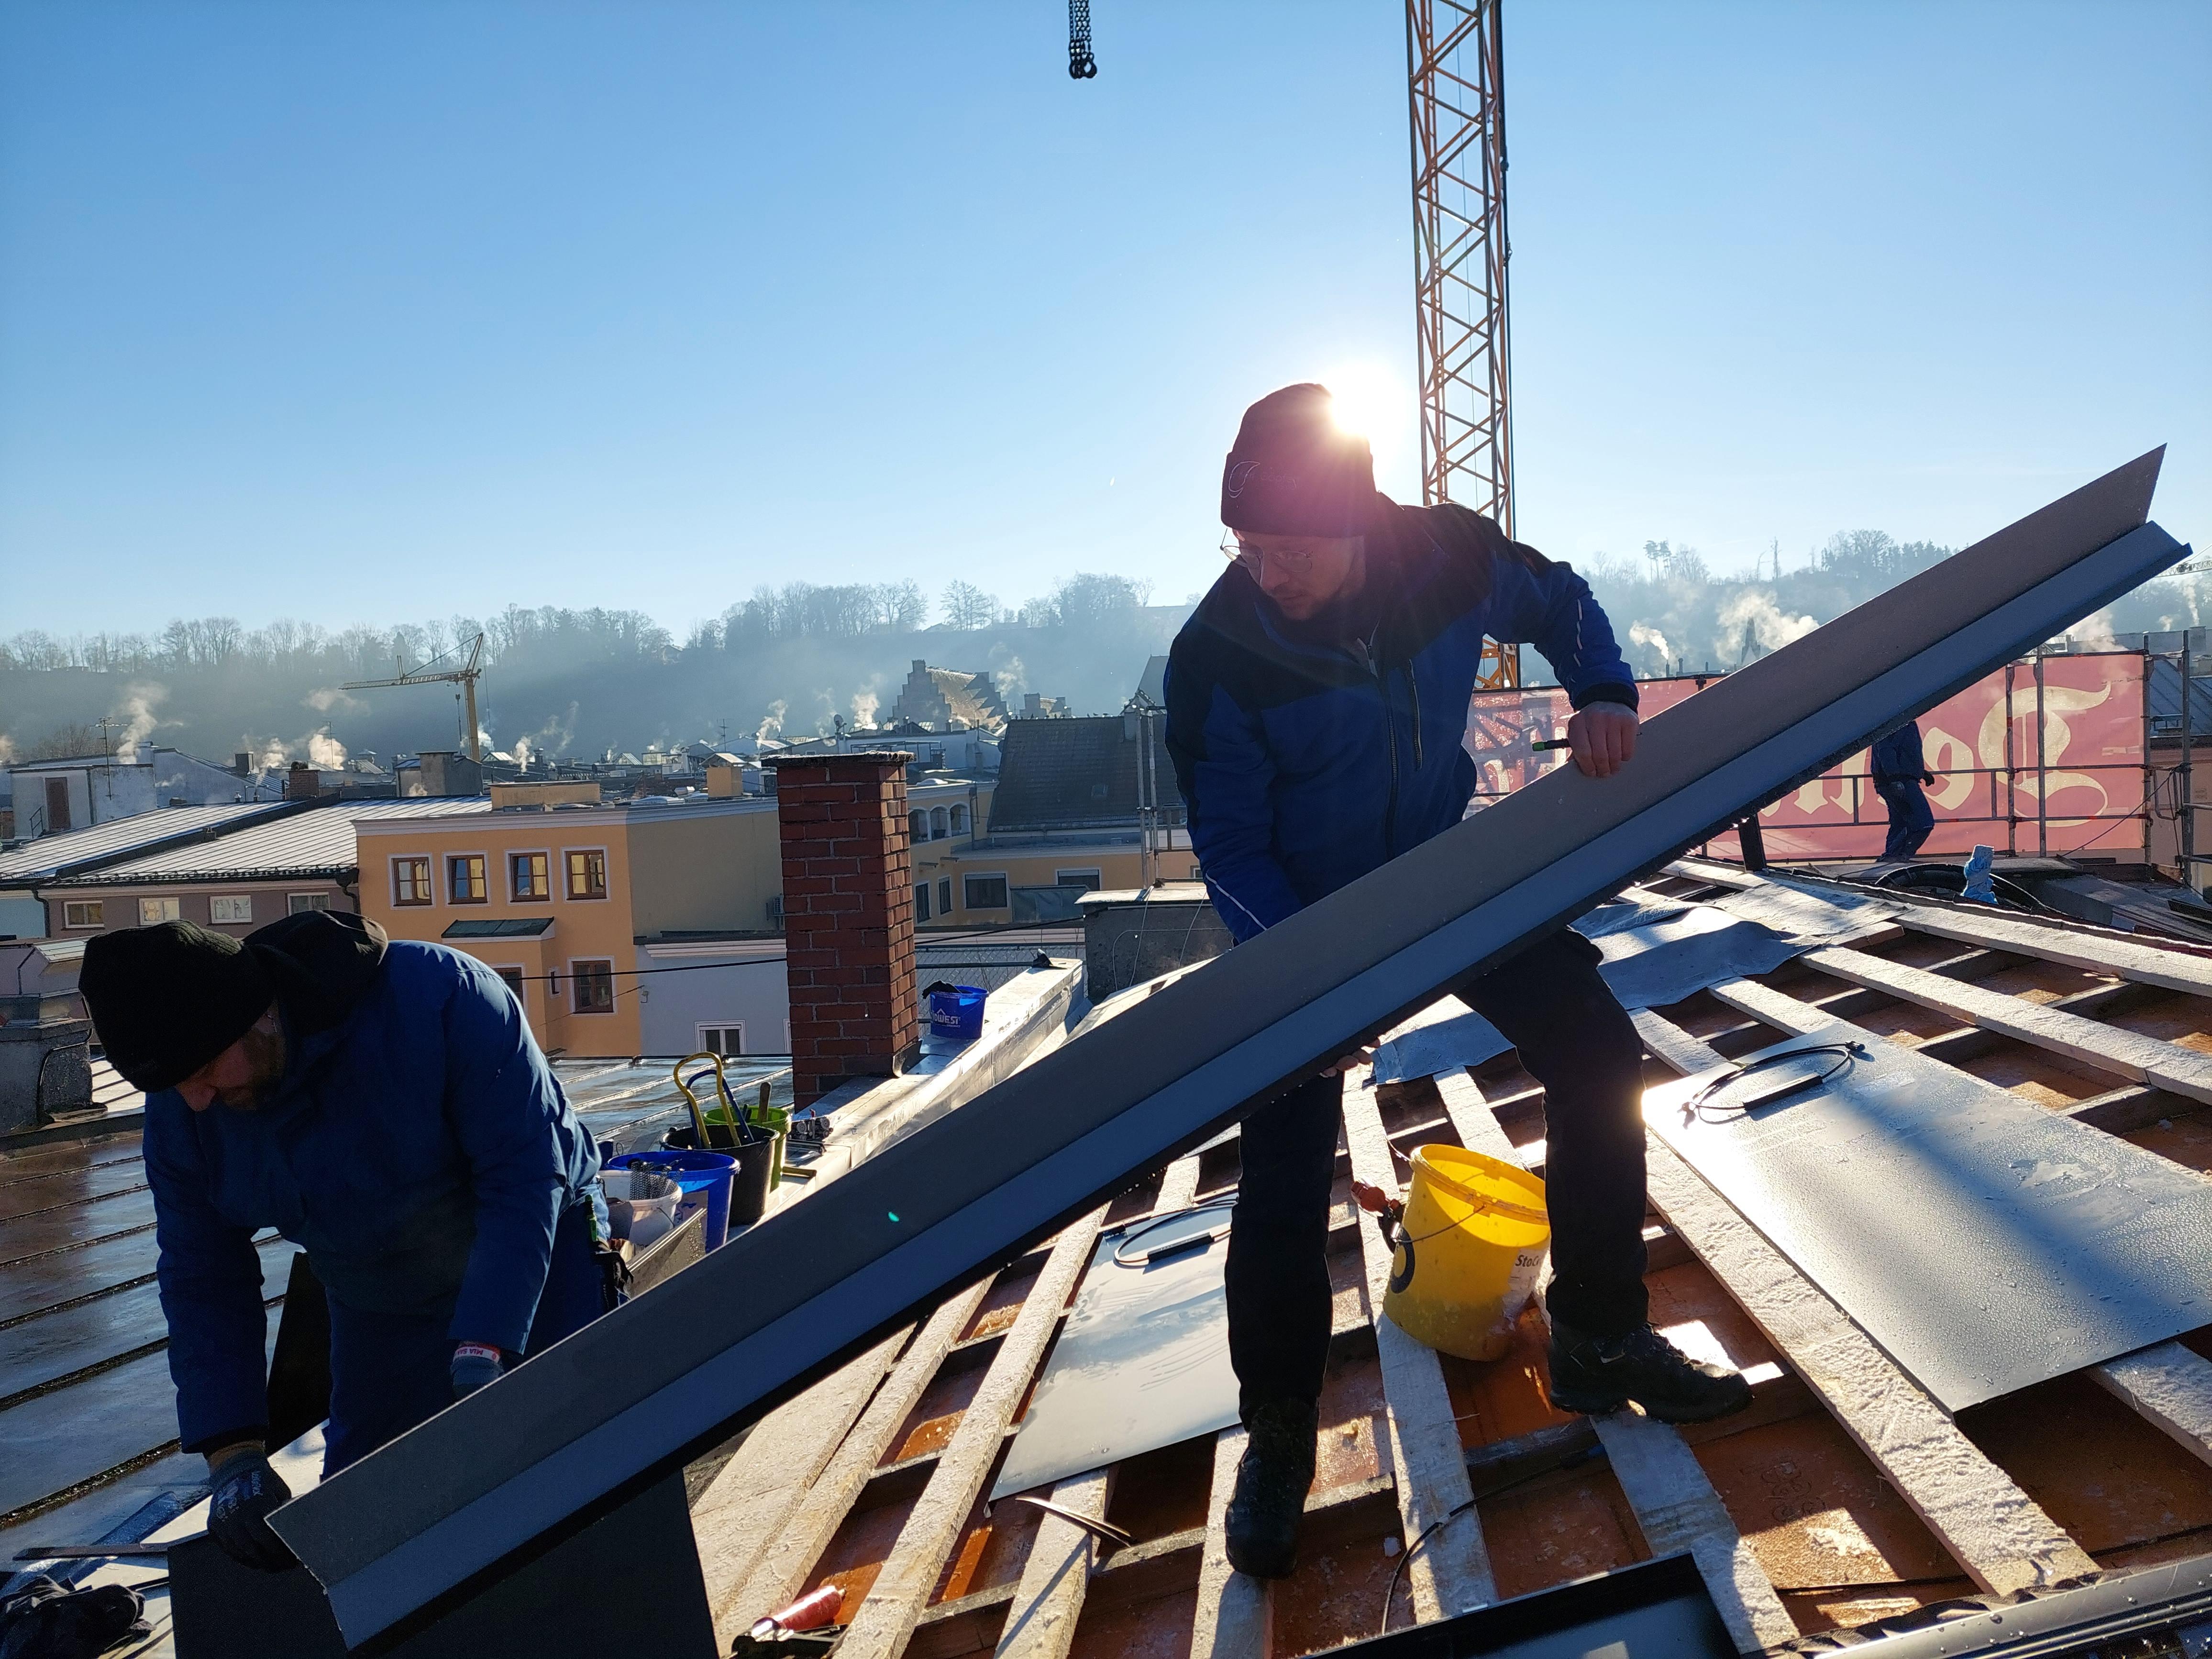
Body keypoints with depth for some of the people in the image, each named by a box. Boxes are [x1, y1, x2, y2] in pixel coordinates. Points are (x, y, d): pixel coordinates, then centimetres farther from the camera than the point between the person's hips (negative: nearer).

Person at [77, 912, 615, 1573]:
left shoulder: (438, 993, -34)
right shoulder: (181, 1111, -15)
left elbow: (526, 1176, -31)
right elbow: (202, 1278, -6)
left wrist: (481, 1352, -38)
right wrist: (232, 1453, -14)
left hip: (534, 1259, -4)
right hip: (380, 1313, 5)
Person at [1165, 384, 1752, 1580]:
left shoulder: (1446, 554, -19)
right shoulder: (1215, 659, -28)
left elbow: (1557, 601, 4)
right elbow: (1230, 848, -19)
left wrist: (1603, 694, -16)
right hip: (1303, 916, -4)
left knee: (1598, 1059, 2)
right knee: (1285, 1176, -9)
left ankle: (1596, 1343, 22)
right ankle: (1277, 1437, 14)